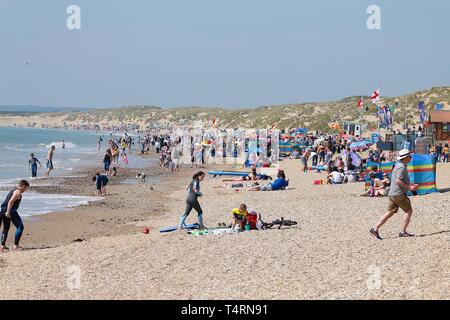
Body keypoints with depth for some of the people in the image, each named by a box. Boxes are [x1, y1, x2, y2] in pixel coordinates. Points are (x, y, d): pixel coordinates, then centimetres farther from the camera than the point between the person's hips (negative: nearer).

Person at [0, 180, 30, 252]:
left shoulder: (13, 191, 23)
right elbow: (11, 202, -19)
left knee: (6, 228, 21)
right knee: (20, 227, -1)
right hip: (11, 211, -10)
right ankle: (16, 245, -5)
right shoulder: (18, 192, -7)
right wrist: (8, 212, -22)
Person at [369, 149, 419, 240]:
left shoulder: (398, 165, 19)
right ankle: (403, 232, 1)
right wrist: (409, 187, -17)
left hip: (392, 193, 10)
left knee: (390, 212, 8)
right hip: (399, 194, -10)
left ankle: (375, 229, 1)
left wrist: (410, 186, 23)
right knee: (409, 211, 1)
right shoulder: (402, 167, -14)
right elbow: (398, 181, -24)